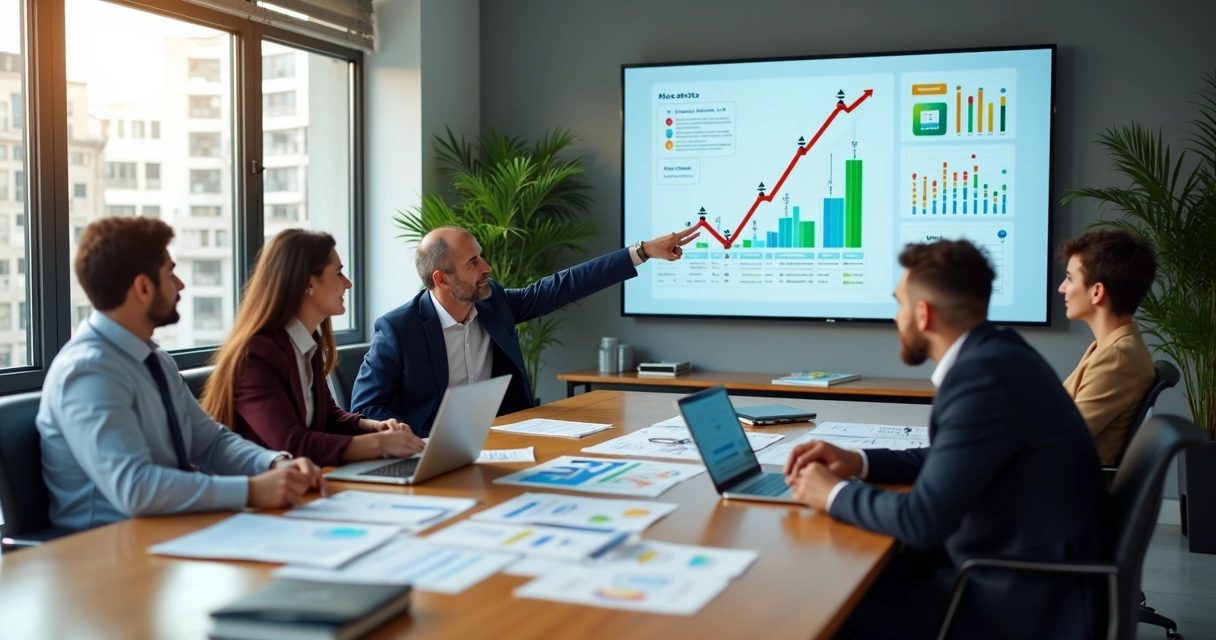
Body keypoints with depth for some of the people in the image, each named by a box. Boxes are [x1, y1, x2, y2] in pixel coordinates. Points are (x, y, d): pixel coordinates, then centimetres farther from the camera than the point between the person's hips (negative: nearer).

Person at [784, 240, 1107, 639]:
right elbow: (947, 459, 19)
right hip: (1014, 567, 9)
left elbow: (923, 521, -26)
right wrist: (858, 463, 7)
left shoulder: (984, 375, -25)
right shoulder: (994, 353, 5)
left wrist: (834, 494, -10)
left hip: (1024, 602, -9)